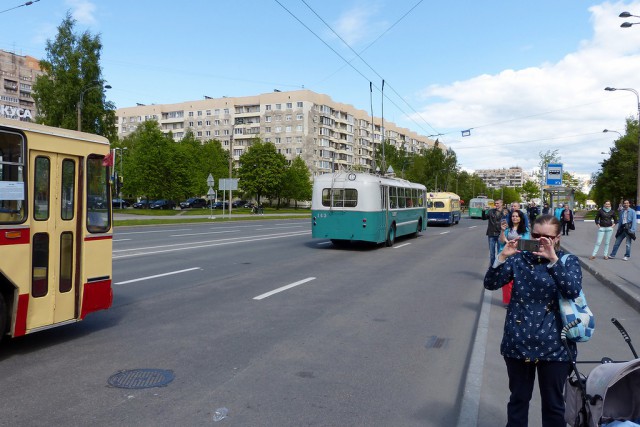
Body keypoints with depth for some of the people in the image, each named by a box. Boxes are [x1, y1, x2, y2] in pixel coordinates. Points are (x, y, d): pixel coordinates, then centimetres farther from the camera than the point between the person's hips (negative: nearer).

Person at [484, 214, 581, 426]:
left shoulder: (569, 261, 1)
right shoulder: (519, 258, 2)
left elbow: (573, 291, -17)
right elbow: (490, 284, -6)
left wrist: (553, 259, -26)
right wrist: (502, 257, -19)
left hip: (553, 346, -1)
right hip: (519, 343, 1)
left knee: (553, 403, 13)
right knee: (518, 398, 15)